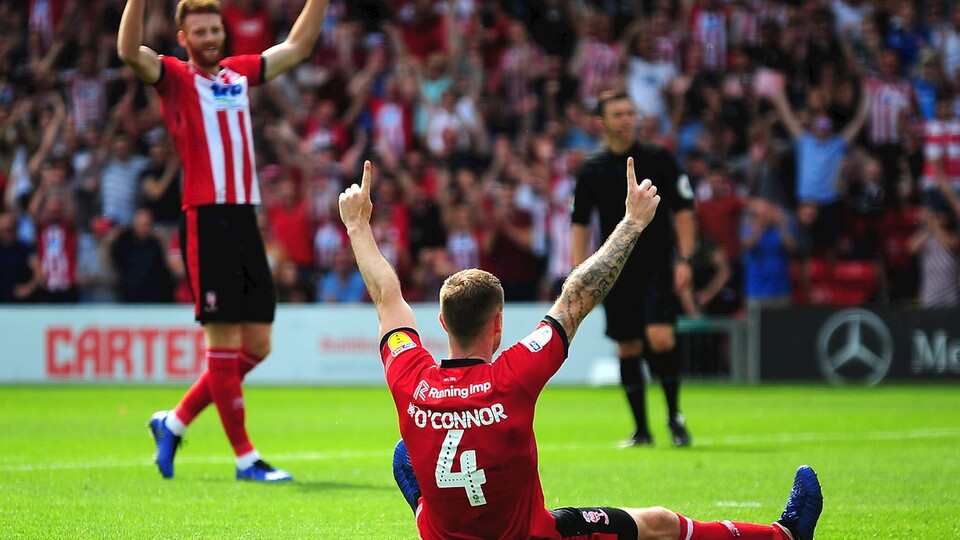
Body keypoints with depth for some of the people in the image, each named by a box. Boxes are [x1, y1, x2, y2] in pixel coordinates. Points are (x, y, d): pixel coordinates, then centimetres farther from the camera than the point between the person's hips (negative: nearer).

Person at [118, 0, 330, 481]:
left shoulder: (240, 73, 18)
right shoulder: (175, 76, 1)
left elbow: (298, 45, 27)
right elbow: (129, 50, -17)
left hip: (245, 219, 7)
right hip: (205, 220, -7)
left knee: (257, 345, 7)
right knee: (223, 342, -5)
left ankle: (175, 422, 21)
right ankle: (245, 458, -1)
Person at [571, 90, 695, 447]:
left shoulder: (659, 160, 0)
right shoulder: (592, 170, 5)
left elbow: (683, 210, 1)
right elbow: (580, 223, 11)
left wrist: (685, 260, -7)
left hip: (657, 266, -3)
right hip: (615, 268, 3)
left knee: (660, 337, -19)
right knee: (628, 348, 4)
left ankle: (674, 415, 1)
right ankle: (641, 429, 13)